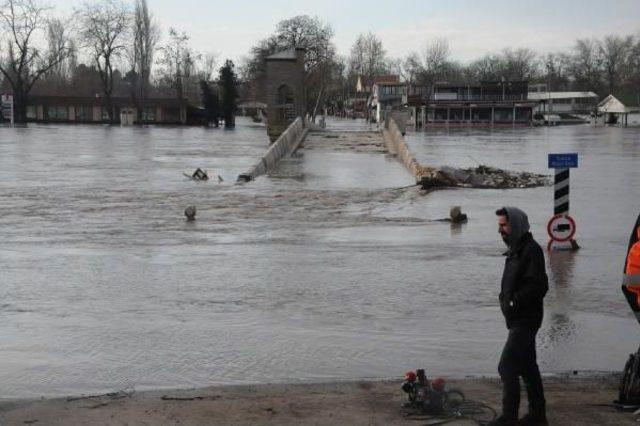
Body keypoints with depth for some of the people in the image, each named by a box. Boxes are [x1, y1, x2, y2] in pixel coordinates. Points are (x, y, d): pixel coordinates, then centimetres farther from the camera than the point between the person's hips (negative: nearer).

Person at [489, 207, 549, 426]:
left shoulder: (531, 250, -16)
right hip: (519, 319, 10)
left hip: (525, 320, -10)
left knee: (507, 367, -10)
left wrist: (514, 303, -22)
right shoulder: (516, 249, 15)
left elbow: (538, 285, -24)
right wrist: (506, 300, 9)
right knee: (528, 366, 15)